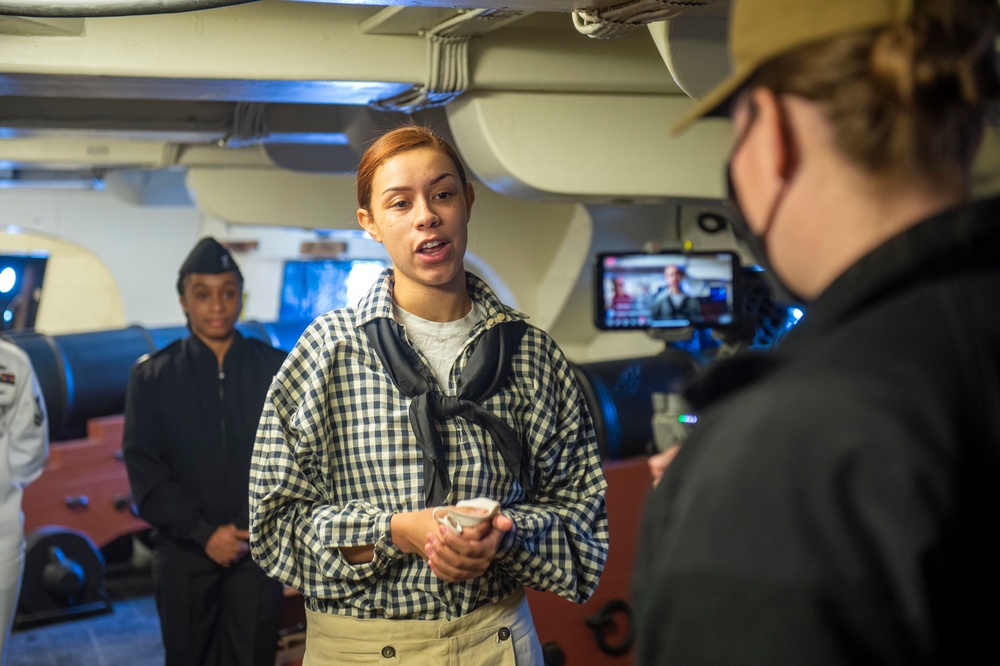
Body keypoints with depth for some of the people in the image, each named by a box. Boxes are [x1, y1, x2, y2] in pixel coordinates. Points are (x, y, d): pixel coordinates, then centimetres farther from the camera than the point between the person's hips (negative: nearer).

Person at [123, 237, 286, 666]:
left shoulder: (277, 369, 3)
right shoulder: (152, 376, 2)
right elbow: (144, 468, -3)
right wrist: (203, 532, -11)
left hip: (258, 549, 0)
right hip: (184, 552, 1)